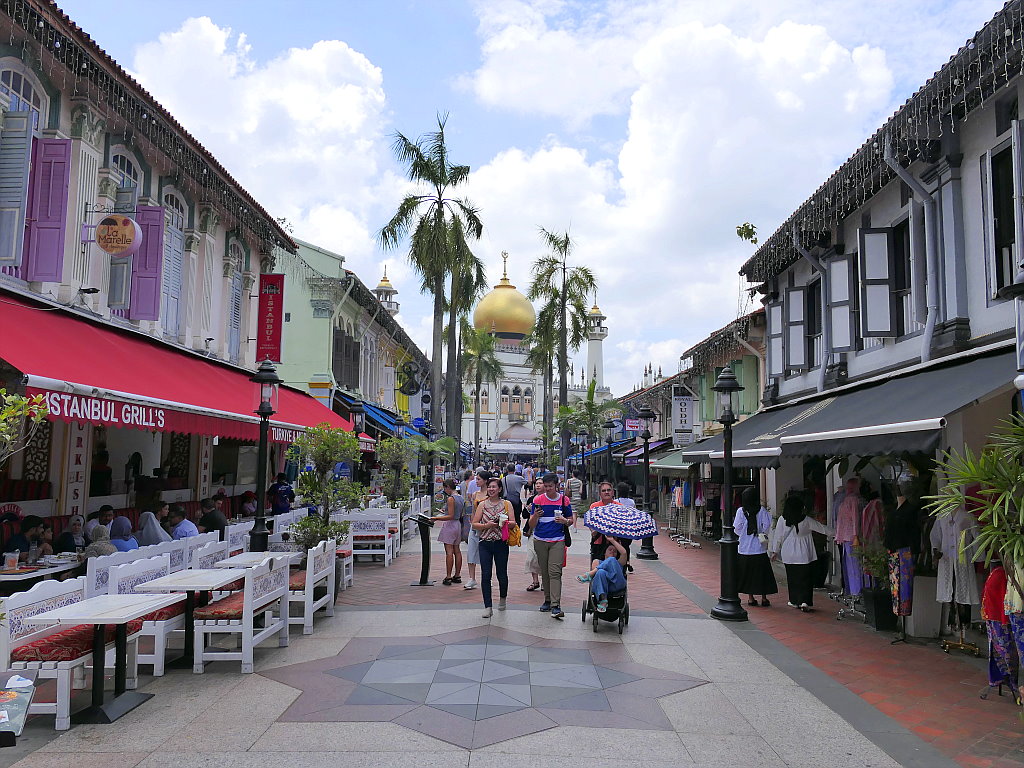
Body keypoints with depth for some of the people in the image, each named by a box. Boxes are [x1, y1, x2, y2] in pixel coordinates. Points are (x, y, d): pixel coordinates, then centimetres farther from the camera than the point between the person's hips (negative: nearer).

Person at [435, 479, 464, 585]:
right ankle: (457, 576, 17)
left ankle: (448, 577, -5)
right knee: (457, 550, 12)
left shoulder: (450, 499, -16)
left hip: (450, 525, -9)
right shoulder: (461, 498, 10)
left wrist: (437, 518, -18)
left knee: (449, 551, -6)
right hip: (458, 524, 9)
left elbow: (450, 516, -20)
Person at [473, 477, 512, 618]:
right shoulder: (482, 504, 8)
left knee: (502, 574, 6)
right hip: (485, 544, 1)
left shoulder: (507, 504, 5)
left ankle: (502, 598, 35)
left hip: (501, 543, -1)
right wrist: (487, 525, -11)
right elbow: (474, 524, 5)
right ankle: (487, 607, 2)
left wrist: (504, 523, -18)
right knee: (485, 575, -5)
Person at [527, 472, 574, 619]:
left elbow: (571, 520, 13)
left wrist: (564, 521, -10)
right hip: (540, 540, 2)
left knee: (555, 572, -11)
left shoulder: (564, 500, 3)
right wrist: (535, 516, -20)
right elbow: (532, 525, 2)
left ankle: (556, 606, -15)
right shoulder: (538, 500, 3)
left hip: (557, 540, -2)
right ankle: (547, 600, 24)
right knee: (544, 572, 9)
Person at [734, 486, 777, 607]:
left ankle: (750, 597, 13)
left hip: (745, 548, 0)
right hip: (760, 547, 0)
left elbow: (737, 528, -6)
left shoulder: (741, 511, -6)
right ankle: (764, 597, 11)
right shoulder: (762, 510, -6)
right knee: (762, 573, 9)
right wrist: (763, 535, 9)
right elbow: (767, 526, -8)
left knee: (747, 573, 9)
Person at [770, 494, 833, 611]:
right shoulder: (806, 520, -10)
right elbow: (822, 528, 2)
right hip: (804, 555, -1)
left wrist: (775, 551, 12)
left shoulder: (782, 520, -8)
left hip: (788, 555, 1)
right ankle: (804, 601, -7)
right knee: (805, 578, 4)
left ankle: (794, 601, 21)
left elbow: (778, 537, 1)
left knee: (792, 578, 13)